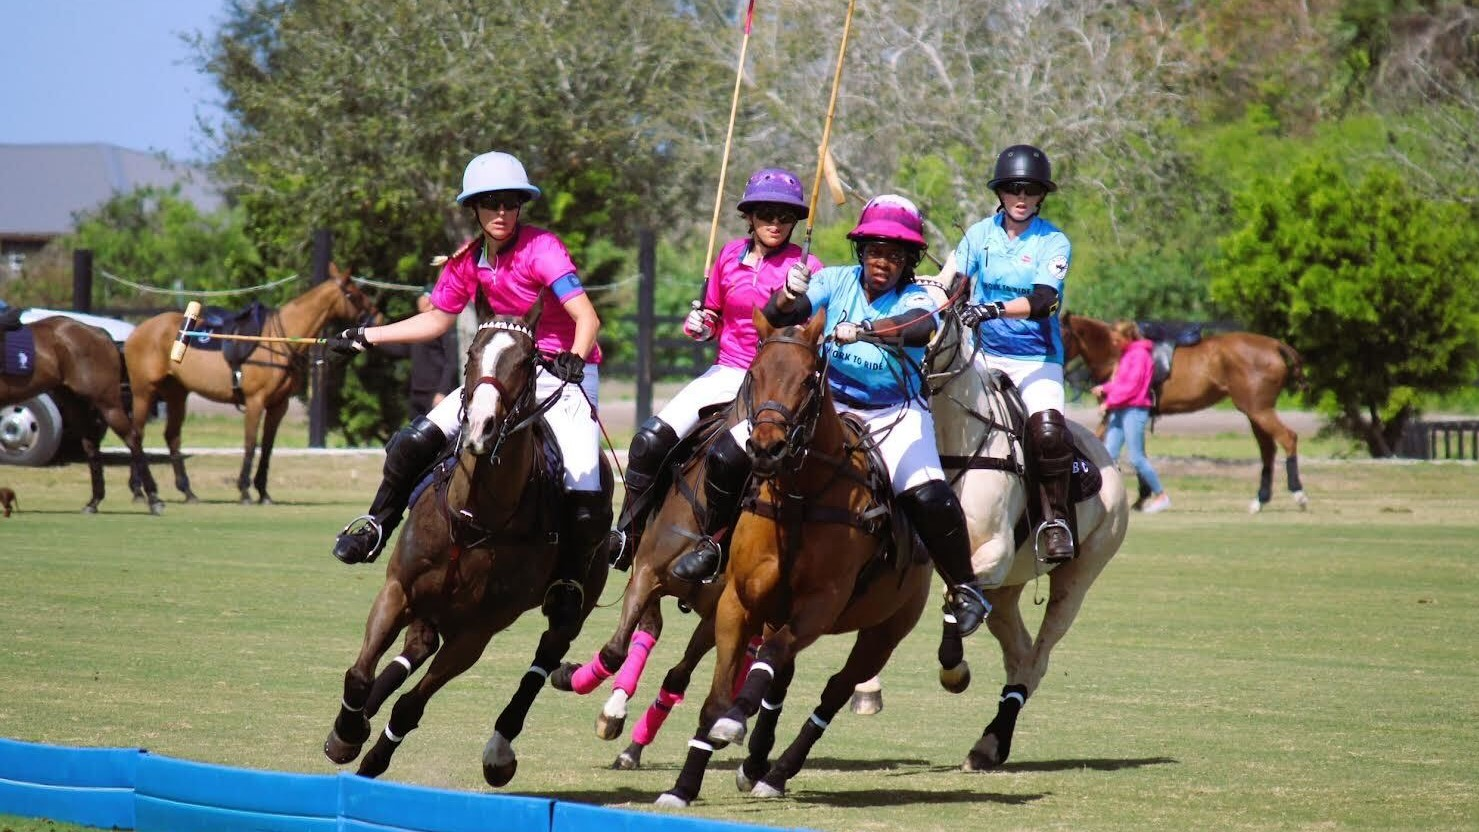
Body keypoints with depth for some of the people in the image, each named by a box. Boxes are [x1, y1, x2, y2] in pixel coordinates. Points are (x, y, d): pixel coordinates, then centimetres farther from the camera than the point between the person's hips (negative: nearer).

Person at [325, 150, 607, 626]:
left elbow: (587, 317, -29)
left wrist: (574, 360, -48)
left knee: (585, 504, -19)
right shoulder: (469, 261, 0)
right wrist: (365, 338, 10)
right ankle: (376, 528, 17)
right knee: (414, 443, -5)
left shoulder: (541, 249, -19)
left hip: (566, 373, -6)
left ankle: (566, 585, 5)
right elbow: (436, 321, 14)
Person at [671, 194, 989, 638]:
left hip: (894, 414, -3)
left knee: (929, 497, -27)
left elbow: (922, 328, -34)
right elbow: (776, 317, -15)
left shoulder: (914, 299, -9)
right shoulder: (836, 282, -2)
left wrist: (861, 330, -50)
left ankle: (963, 588, -7)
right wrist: (787, 297, -39)